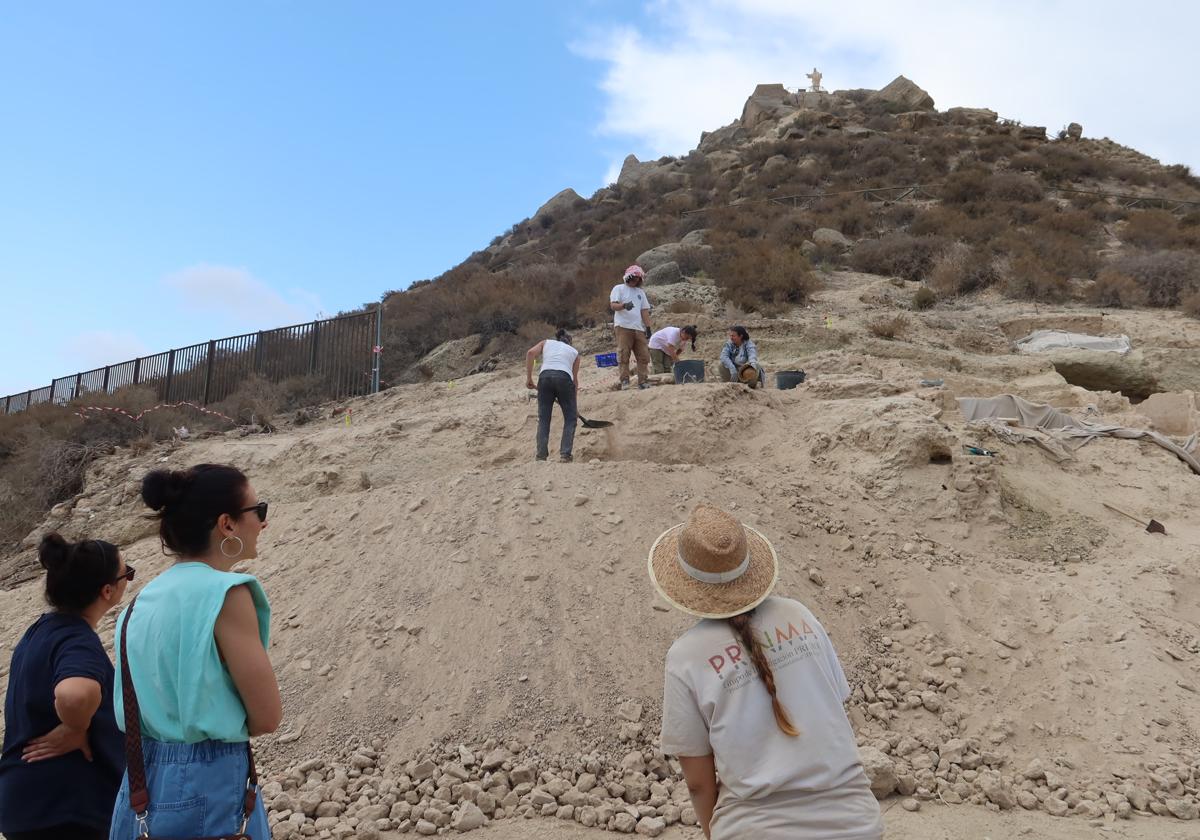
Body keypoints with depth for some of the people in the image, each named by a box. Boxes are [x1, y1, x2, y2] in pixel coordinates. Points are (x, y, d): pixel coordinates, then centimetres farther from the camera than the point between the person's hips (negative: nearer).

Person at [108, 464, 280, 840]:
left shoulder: (147, 597, 7)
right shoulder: (225, 593, -18)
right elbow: (267, 717, -14)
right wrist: (229, 722, 2)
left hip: (147, 783, 8)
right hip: (207, 789, -8)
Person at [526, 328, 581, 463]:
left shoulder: (546, 343, 29)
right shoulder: (574, 351, 29)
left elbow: (530, 353, 8)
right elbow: (575, 379, 27)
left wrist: (528, 377, 10)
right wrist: (573, 401, 35)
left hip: (545, 376, 1)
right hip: (564, 377, -1)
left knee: (543, 419, 10)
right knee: (570, 419, 11)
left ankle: (541, 455, 2)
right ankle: (565, 454, -1)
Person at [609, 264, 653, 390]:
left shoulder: (640, 292, 22)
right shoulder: (619, 289, 7)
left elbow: (645, 311, 18)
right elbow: (613, 305, -5)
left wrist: (648, 327, 9)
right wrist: (624, 305, -25)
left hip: (639, 328, 5)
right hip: (623, 327, -5)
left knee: (643, 355, 0)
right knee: (623, 355, -9)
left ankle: (642, 381, 3)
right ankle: (624, 380, -8)